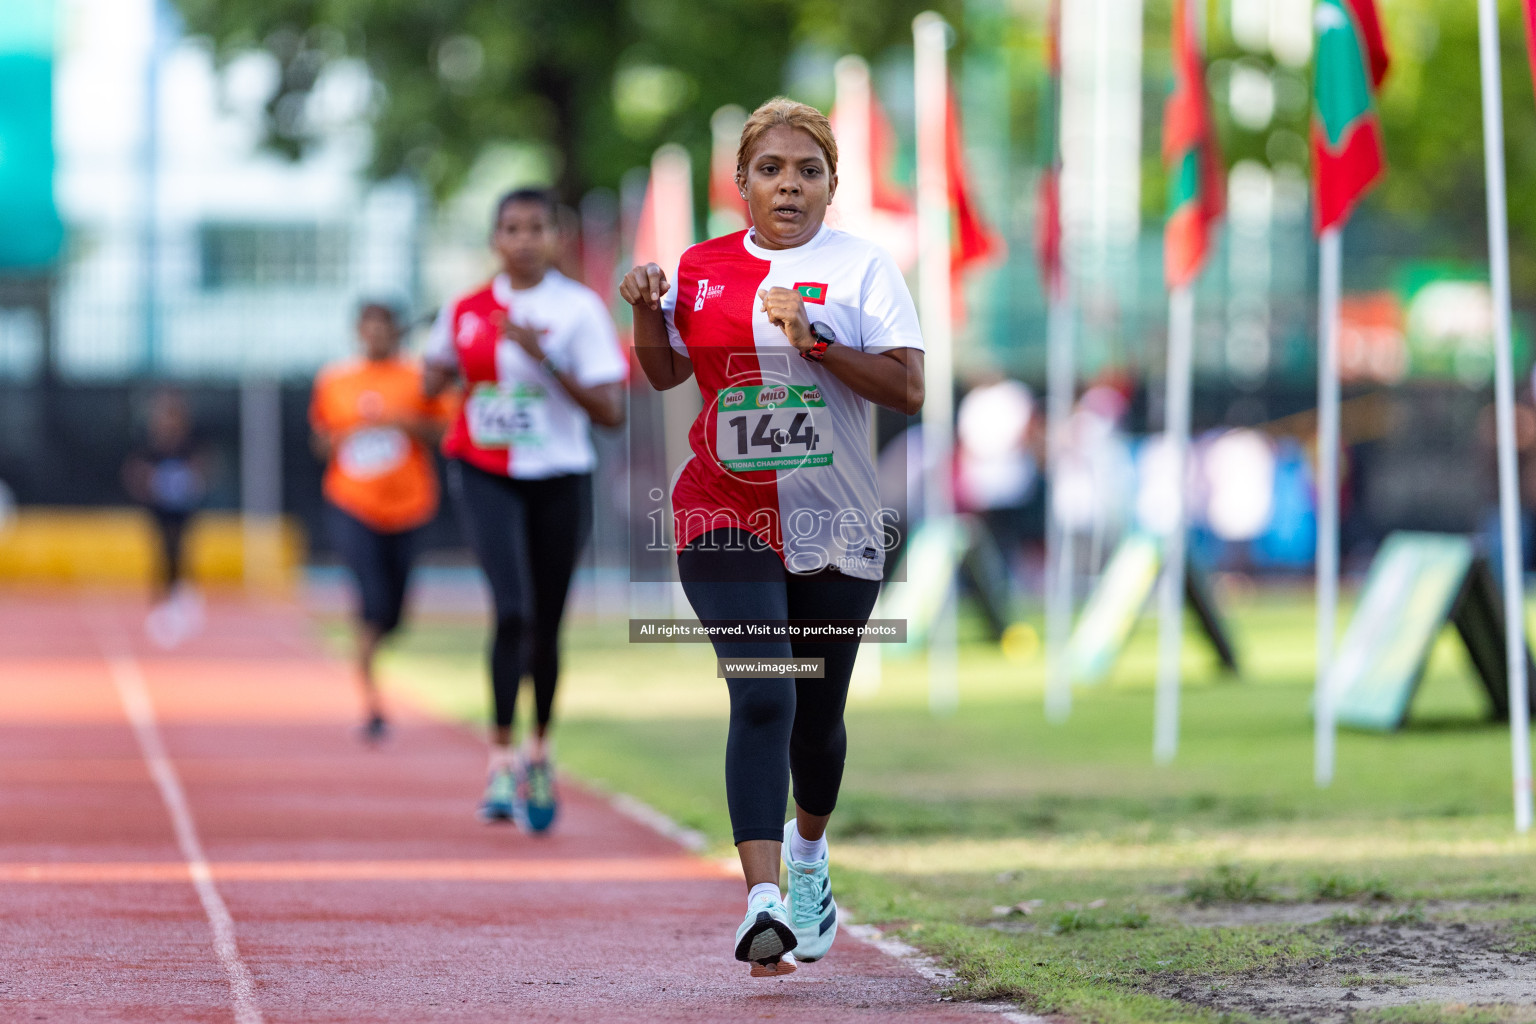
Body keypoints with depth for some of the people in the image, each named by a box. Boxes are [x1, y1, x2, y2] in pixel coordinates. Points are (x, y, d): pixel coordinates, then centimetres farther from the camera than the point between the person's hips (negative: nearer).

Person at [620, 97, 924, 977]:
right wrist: (647, 310, 0)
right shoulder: (704, 267, 5)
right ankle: (763, 900, -24)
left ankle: (808, 849, 43)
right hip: (727, 521, 0)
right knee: (761, 697, -17)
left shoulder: (862, 266, -3)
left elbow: (908, 389, -11)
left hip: (836, 526, 0)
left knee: (818, 711, 13)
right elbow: (666, 372, 20)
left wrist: (814, 342, -21)